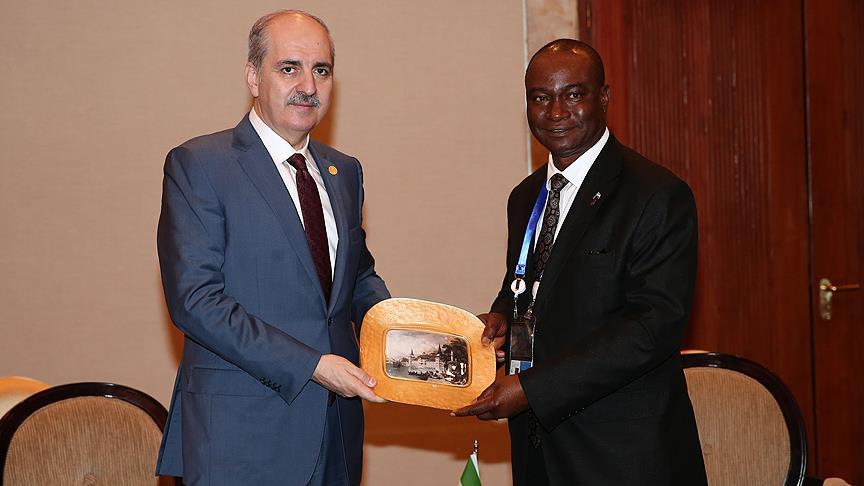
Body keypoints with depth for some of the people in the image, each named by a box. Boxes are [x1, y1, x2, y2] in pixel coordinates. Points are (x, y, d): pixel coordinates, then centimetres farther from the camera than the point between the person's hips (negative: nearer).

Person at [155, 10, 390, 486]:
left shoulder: (344, 172, 13)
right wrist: (310, 364, -20)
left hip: (336, 428, 6)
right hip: (239, 432, -6)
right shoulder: (198, 165, -8)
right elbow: (194, 299, -15)